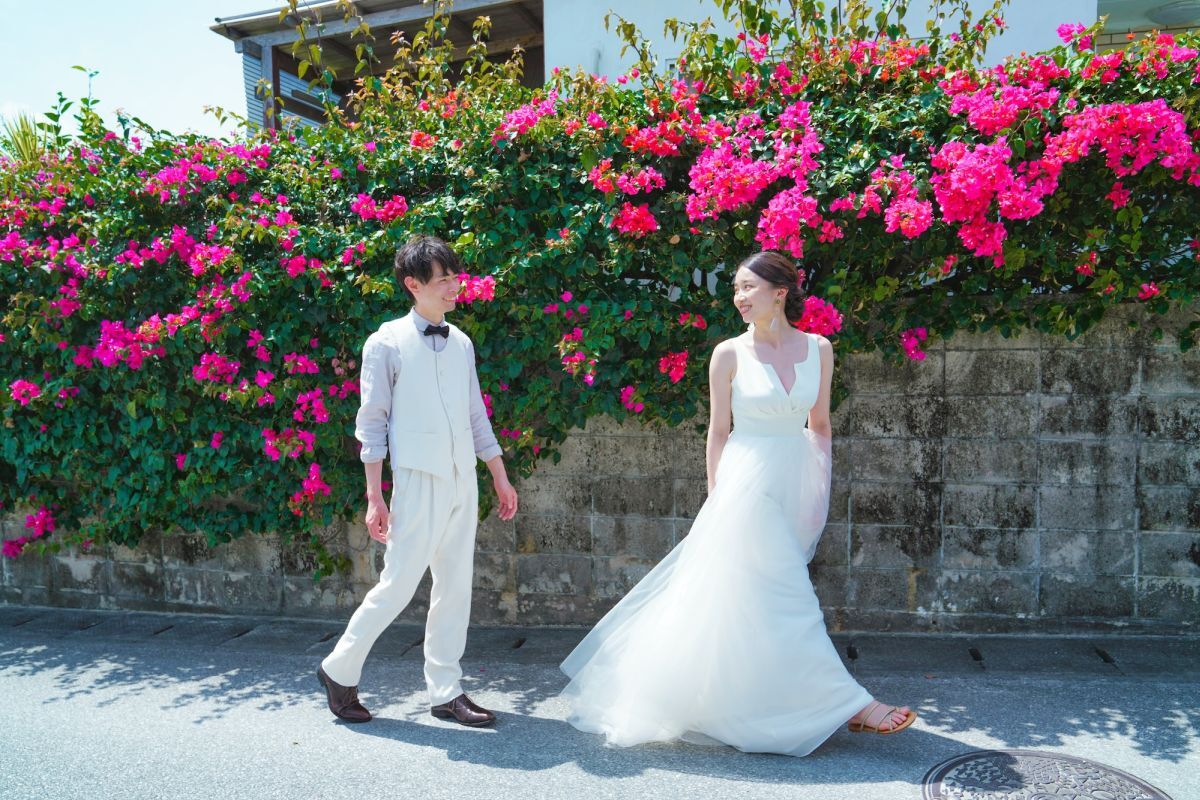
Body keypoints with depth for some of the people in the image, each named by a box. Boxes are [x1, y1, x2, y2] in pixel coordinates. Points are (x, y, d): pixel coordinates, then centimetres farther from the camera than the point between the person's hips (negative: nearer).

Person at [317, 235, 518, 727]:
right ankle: (340, 670, 21)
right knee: (398, 585, -3)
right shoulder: (387, 343, -5)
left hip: (463, 482, 6)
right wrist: (374, 498, -9)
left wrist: (501, 478, 14)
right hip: (419, 482, -6)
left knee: (455, 588, 9)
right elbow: (371, 423, -6)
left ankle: (445, 692, 21)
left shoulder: (461, 343, 11)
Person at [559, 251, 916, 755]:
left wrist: (822, 490, 4)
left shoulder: (817, 349, 4)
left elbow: (819, 425, 10)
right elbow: (718, 432, -1)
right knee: (783, 601, -4)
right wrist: (719, 501, -4)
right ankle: (849, 704, 6)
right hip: (748, 483, -4)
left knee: (749, 603, 14)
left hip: (797, 481, 4)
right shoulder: (729, 354, -4)